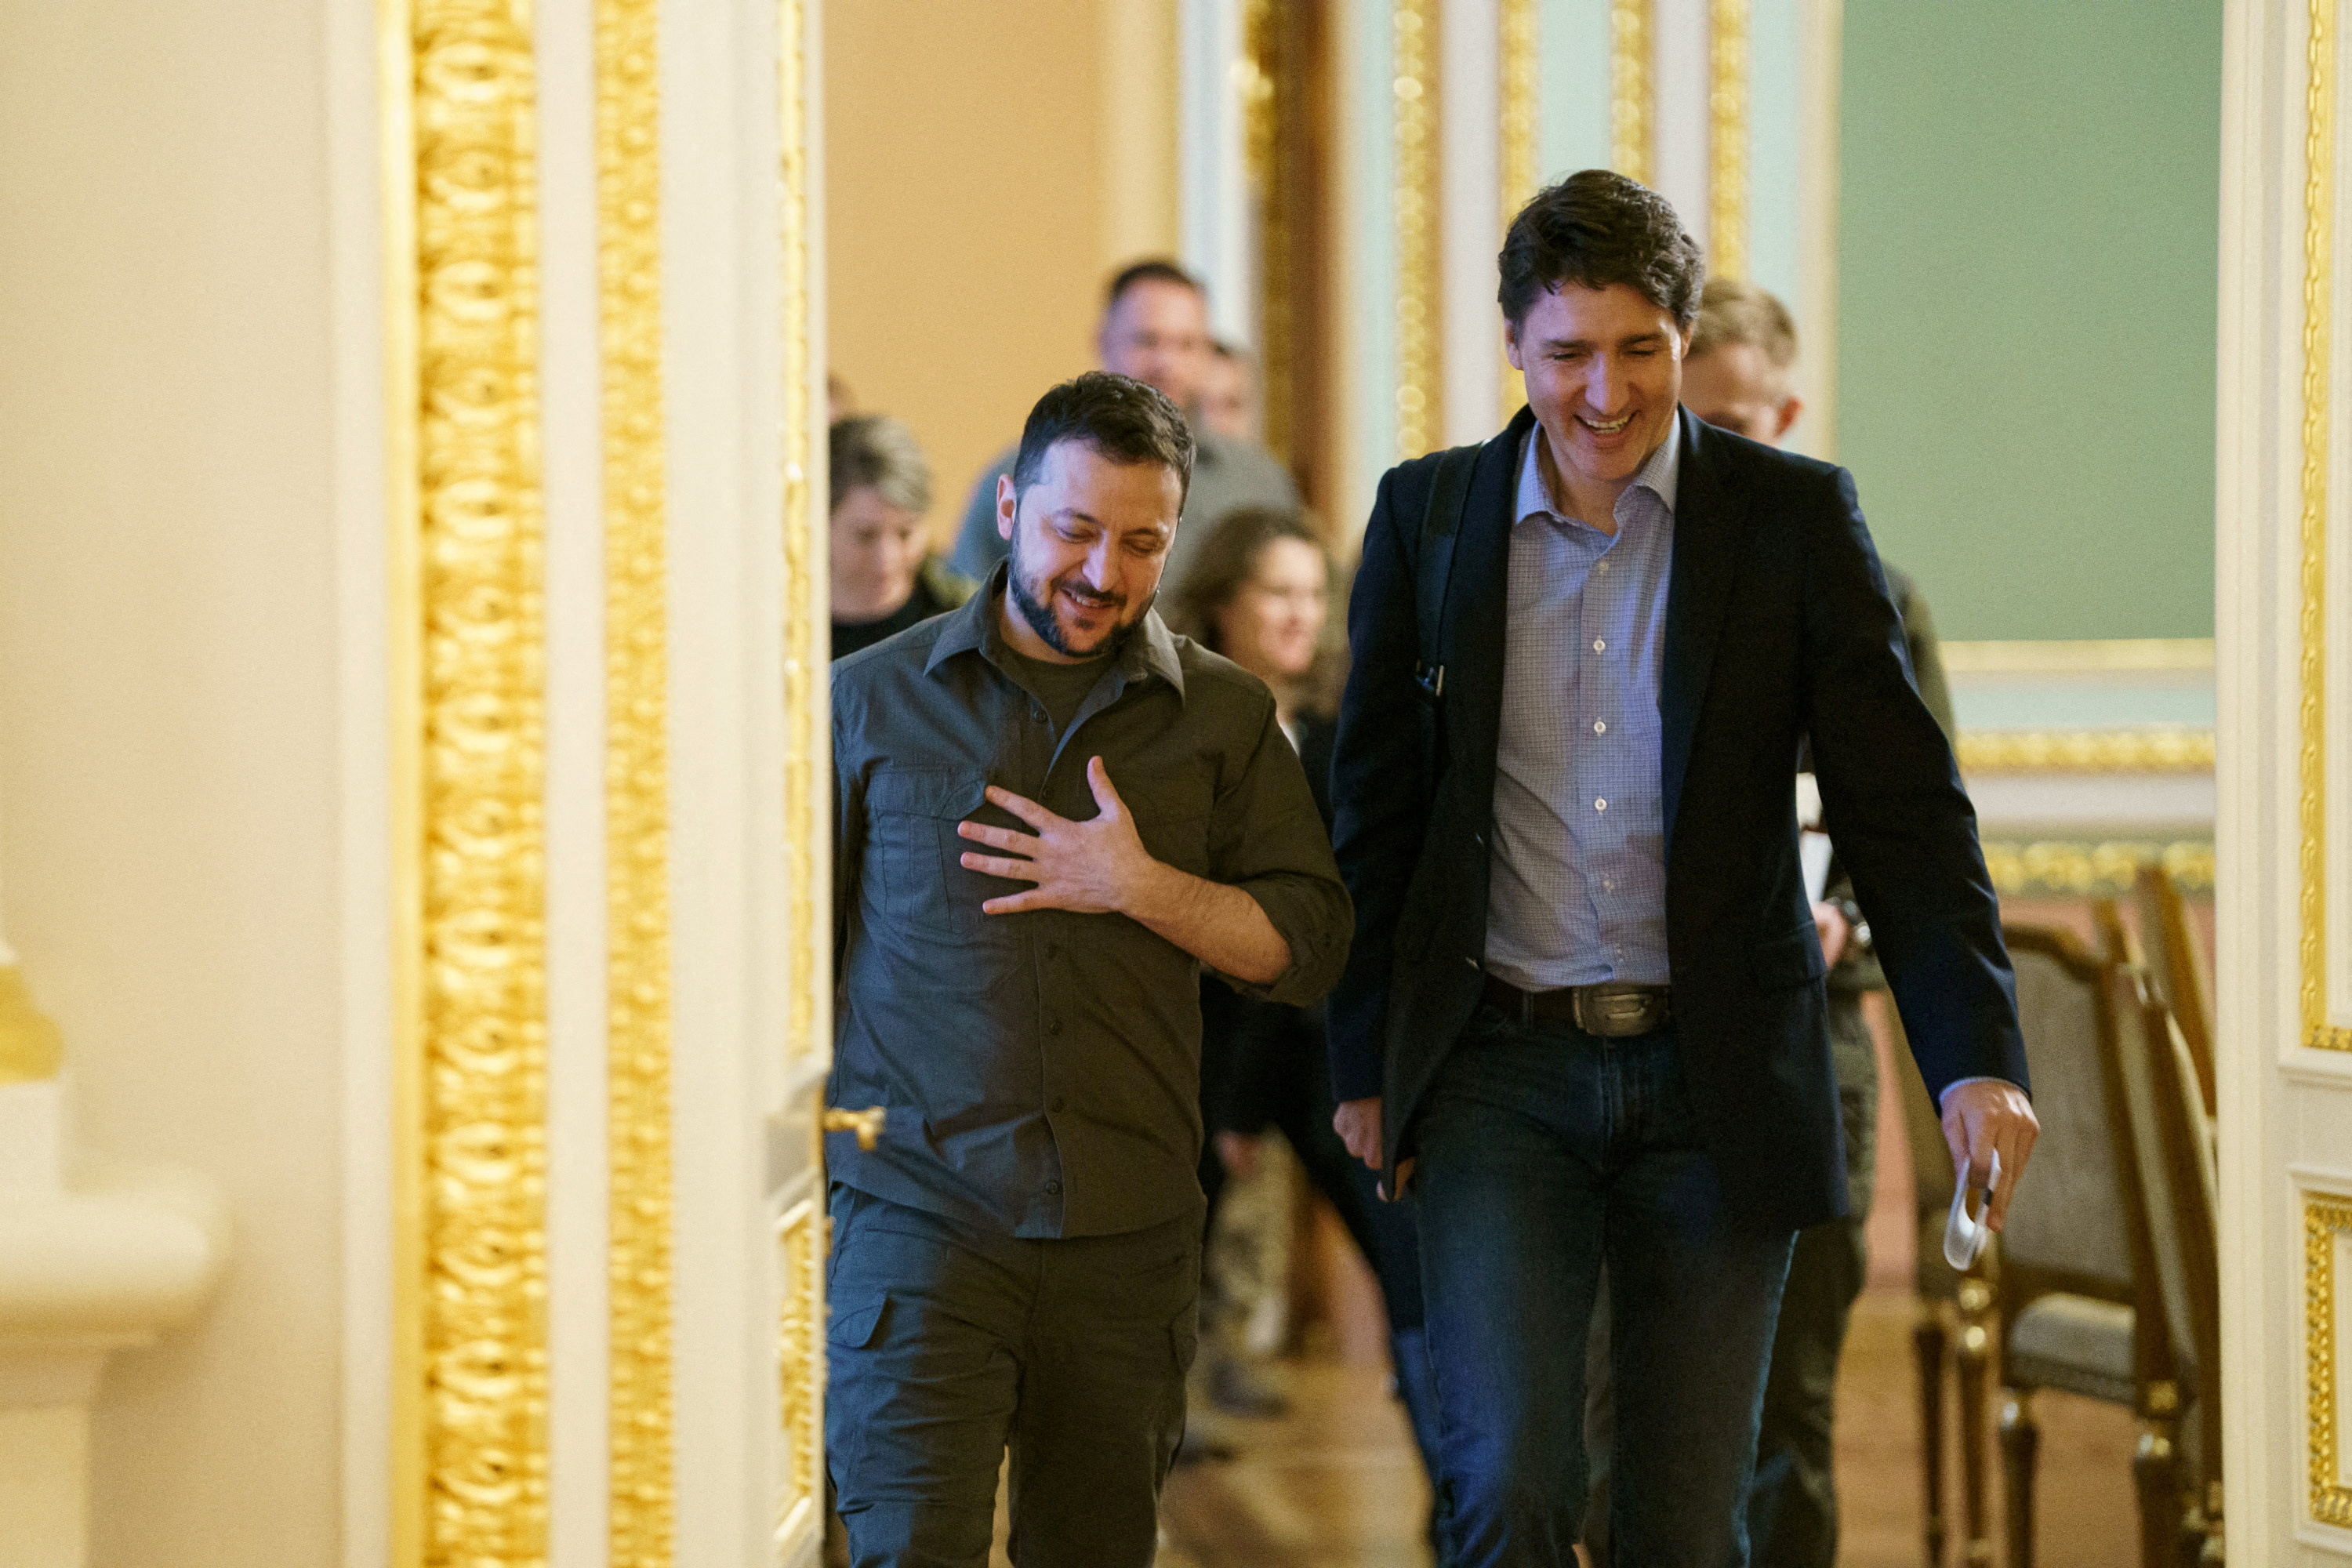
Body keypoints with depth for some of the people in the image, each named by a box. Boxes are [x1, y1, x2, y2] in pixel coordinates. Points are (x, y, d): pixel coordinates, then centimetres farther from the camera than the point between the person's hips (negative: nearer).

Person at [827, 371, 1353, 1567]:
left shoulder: (1222, 717, 9)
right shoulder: (872, 699, 6)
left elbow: (1309, 946, 5)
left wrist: (1143, 889, -10)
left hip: (1127, 1233, 2)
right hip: (917, 1211, -2)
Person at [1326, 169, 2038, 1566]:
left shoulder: (1795, 517, -1)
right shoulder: (1428, 518, 4)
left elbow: (1901, 807, -3)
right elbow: (1377, 809, 11)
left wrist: (1976, 1057, -13)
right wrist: (1365, 1063, 8)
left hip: (1715, 1083, 0)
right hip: (1500, 1072, 0)